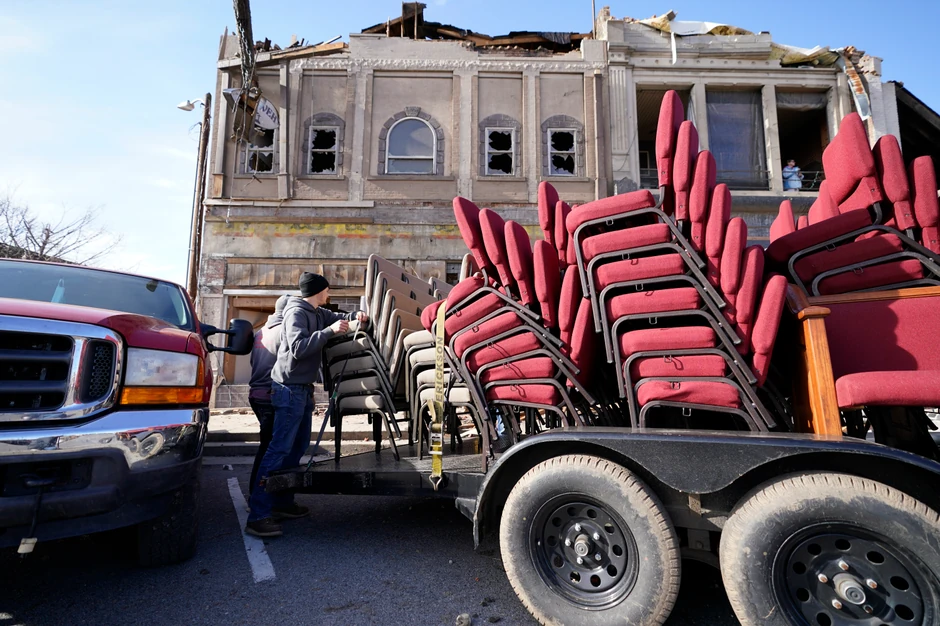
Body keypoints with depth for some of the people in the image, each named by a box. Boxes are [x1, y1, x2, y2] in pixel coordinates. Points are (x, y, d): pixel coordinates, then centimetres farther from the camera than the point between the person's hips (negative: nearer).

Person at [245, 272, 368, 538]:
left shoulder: (317, 313, 14)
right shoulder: (297, 312, -13)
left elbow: (337, 318, 21)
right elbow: (298, 348, -24)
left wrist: (355, 315, -1)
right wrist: (329, 331, -26)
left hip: (303, 388, 10)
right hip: (290, 388, -10)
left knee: (298, 446, 13)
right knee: (280, 448, -13)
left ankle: (282, 502, 22)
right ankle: (257, 516, -11)